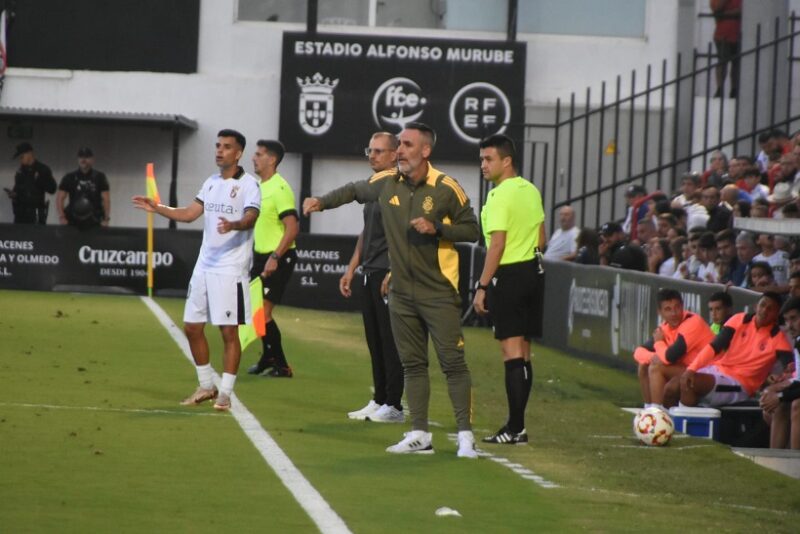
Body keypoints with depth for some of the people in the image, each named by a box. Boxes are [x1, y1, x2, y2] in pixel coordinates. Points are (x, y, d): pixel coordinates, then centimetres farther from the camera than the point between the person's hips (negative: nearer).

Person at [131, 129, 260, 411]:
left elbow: (250, 217, -23)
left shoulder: (248, 184, -8)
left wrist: (234, 225, -44)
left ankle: (225, 393, 2)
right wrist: (156, 208, 9)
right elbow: (189, 213, 18)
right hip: (204, 266, 8)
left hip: (231, 269, -8)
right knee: (192, 327, 9)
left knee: (229, 331, -5)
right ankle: (206, 386, 22)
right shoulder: (211, 182, 15)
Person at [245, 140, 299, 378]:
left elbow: (292, 227, -23)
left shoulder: (280, 189, -17)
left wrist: (275, 257, -27)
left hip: (278, 260, -9)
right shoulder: (260, 187, 11)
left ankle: (281, 366, -3)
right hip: (261, 257, 9)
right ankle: (268, 359, 28)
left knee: (262, 313, -11)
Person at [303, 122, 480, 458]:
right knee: (412, 364, 8)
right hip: (402, 292, 5)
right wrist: (322, 202, 11)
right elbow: (355, 191, 23)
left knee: (452, 361, -7)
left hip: (439, 292, -5)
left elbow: (472, 229, -5)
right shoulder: (386, 183, 3)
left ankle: (465, 434, -3)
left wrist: (436, 228, -18)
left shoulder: (446, 189, -10)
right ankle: (419, 435, 14)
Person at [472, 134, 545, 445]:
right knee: (522, 352, 12)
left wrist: (483, 286, -17)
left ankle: (515, 428, -8)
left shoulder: (500, 196, -16)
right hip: (533, 270, 9)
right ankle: (517, 424, 17)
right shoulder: (531, 191, 11)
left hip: (508, 275, -9)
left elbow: (497, 245, -20)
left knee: (512, 350, -7)